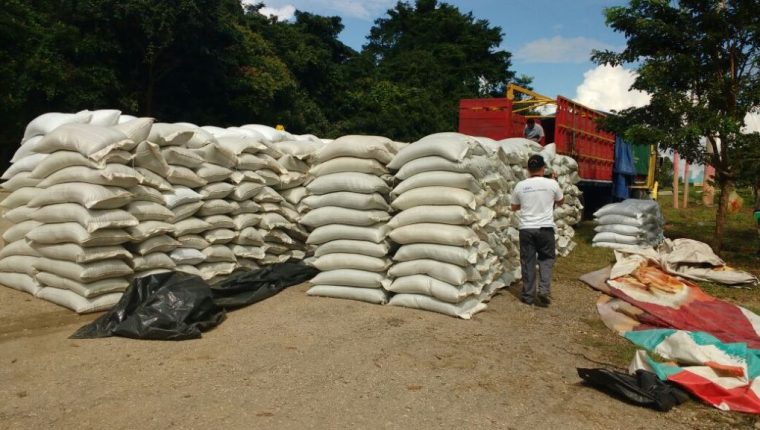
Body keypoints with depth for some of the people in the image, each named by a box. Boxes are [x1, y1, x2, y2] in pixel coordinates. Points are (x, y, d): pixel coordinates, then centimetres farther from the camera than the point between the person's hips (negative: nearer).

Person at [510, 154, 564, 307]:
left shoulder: (520, 186, -2)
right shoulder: (552, 183, -4)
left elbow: (514, 207, 12)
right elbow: (560, 201, 14)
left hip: (526, 228, 1)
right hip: (545, 228, -1)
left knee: (528, 261, 8)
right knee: (546, 259, 13)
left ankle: (528, 295, 13)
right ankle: (544, 290, -1)